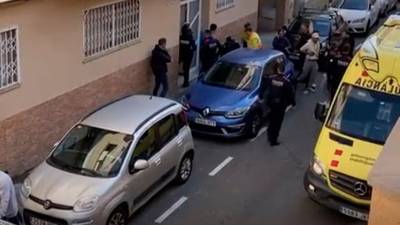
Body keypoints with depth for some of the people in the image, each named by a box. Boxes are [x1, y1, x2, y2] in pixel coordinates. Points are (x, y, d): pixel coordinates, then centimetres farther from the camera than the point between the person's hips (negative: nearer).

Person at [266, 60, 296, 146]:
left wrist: (268, 101, 13)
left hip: (272, 103, 3)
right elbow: (290, 93, -12)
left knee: (272, 120, 23)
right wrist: (293, 102, 5)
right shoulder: (286, 81, -21)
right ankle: (273, 140, 14)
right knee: (277, 123, 9)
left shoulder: (271, 79, -13)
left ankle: (270, 136, 35)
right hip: (281, 104, -3)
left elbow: (267, 90, -2)